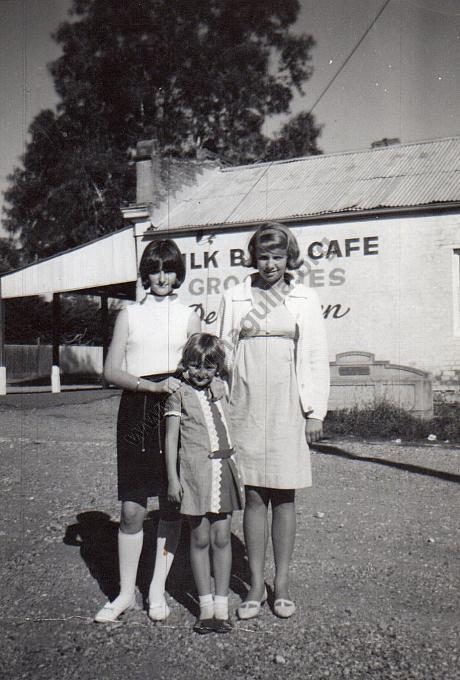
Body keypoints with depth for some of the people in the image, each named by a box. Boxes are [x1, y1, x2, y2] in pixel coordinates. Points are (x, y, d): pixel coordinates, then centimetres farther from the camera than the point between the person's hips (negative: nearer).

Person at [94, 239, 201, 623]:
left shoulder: (189, 317, 10)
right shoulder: (129, 315, 10)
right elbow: (111, 370, 1)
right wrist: (152, 386, -14)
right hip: (135, 410, 0)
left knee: (172, 506, 4)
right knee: (132, 509, 0)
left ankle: (158, 590, 19)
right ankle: (126, 593, 15)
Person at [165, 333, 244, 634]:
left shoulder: (220, 393, 15)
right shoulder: (179, 394, -1)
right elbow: (171, 437, -3)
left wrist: (237, 474, 20)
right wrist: (172, 477, -9)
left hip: (223, 470, 4)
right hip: (195, 472, -4)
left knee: (222, 538, 5)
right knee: (200, 539, 3)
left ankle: (222, 604, 14)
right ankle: (205, 605, 14)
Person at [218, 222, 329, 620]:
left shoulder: (306, 300, 7)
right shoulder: (234, 298, 9)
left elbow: (316, 359, 6)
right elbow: (225, 353, 11)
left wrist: (315, 412, 0)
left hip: (288, 407, -1)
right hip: (246, 407, 1)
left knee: (284, 497, 5)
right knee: (253, 497, 5)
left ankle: (282, 585, 18)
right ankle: (256, 585, 16)